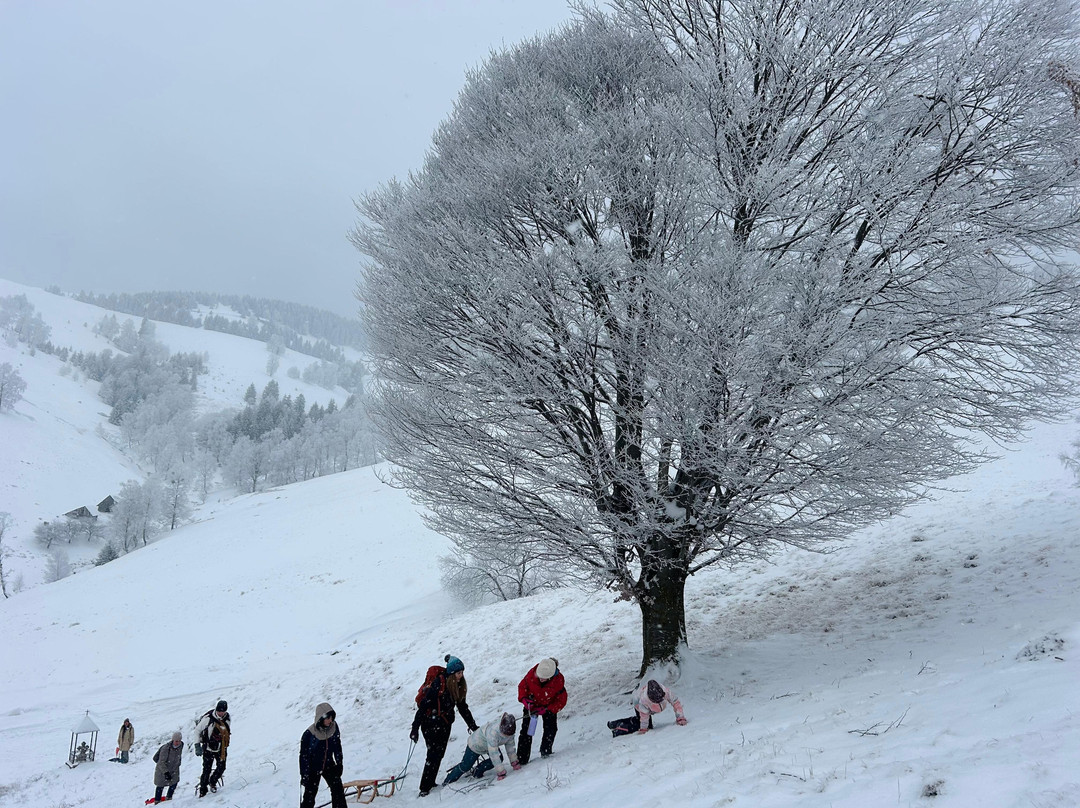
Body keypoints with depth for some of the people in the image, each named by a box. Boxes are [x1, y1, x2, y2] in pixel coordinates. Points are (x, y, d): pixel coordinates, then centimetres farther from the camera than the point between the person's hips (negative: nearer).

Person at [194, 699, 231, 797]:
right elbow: (197, 730, -6)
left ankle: (212, 782, 24)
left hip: (221, 748, 4)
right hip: (208, 748, -4)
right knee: (207, 770, -7)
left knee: (221, 768, -2)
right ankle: (203, 789, 8)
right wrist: (197, 745, -7)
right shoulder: (208, 718, -17)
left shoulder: (228, 718, -3)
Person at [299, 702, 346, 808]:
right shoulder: (309, 734, -23)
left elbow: (337, 746, 5)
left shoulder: (334, 727, -10)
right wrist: (304, 775, -15)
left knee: (338, 788, 0)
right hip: (313, 767, -4)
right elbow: (304, 755, -16)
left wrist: (339, 763, 9)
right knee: (310, 794, 0)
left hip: (328, 765, 4)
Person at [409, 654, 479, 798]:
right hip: (431, 722, -7)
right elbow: (424, 705, -20)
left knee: (439, 754, 8)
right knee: (434, 754, -10)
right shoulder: (438, 683, -20)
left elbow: (462, 707, 14)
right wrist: (415, 728, -22)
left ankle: (430, 783, 16)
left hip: (445, 723, 7)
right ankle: (425, 788, -6)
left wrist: (473, 725, 15)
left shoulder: (458, 686, 4)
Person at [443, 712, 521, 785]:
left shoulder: (509, 729, -25)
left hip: (489, 744, 6)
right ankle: (448, 781, 24)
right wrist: (501, 772, -42)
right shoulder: (492, 732, -47)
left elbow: (510, 745, -7)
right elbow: (493, 754, -44)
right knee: (466, 766, 2)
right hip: (476, 744, -6)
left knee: (499, 759, -10)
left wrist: (514, 762, -4)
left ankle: (477, 771, 11)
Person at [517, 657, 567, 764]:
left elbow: (561, 701, -22)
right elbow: (522, 686, -9)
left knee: (551, 727, -12)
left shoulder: (558, 681, -32)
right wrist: (524, 699, -26)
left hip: (548, 706, 0)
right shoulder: (532, 673, -30)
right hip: (531, 704, 1)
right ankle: (521, 758, -1)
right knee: (526, 731, -4)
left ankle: (545, 751, 8)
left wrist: (545, 710, -30)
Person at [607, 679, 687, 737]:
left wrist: (680, 718, -28)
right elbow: (644, 715, -33)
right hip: (638, 706, -6)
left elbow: (676, 703, -28)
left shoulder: (665, 692, -41)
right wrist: (643, 729, -24)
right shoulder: (644, 699, -47)